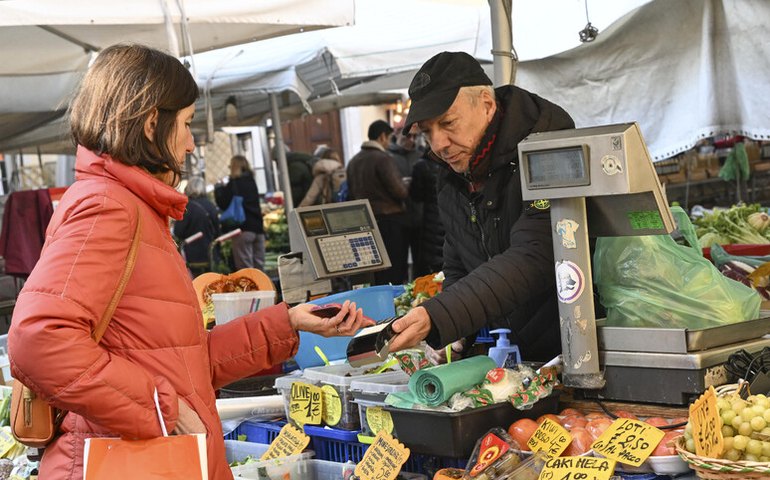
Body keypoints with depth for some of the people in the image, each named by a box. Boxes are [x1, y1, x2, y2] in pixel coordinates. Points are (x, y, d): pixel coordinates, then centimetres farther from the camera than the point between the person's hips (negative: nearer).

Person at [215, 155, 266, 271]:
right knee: (259, 265, 9)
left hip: (243, 228, -7)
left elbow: (223, 203, -7)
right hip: (257, 227, 7)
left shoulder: (233, 184, -7)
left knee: (245, 267, -7)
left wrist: (218, 190, 9)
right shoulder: (252, 181, 14)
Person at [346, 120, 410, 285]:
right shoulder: (383, 159, -13)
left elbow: (351, 194, 16)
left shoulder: (353, 161, 10)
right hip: (389, 220, -7)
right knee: (394, 273, -3)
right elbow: (399, 191, -17)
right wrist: (406, 186, 2)